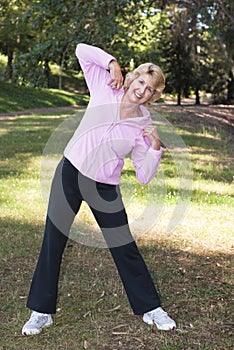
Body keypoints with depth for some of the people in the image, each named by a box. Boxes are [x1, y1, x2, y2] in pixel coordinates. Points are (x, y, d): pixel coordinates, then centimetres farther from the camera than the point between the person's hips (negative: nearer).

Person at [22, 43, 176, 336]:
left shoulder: (143, 126, -4)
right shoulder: (106, 89, -3)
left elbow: (144, 176, -5)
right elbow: (82, 51, -1)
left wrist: (155, 148, -18)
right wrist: (112, 62, -11)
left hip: (105, 187, 0)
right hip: (71, 173, 1)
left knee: (124, 248, 6)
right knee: (53, 241, 5)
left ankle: (151, 309, 23)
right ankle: (41, 311, 20)